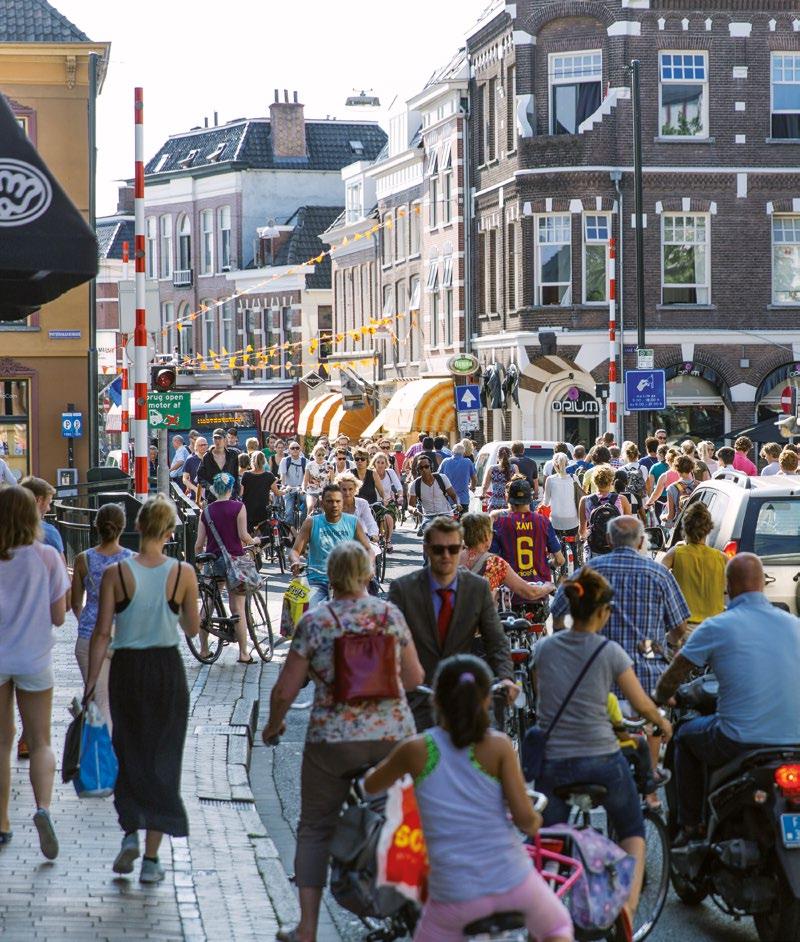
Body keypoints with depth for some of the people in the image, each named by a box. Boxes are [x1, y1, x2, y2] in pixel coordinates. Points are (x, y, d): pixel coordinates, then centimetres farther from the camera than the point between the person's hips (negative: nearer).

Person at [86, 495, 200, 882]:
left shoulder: (116, 574, -9)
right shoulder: (183, 573, -7)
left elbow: (102, 633, -9)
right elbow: (192, 628, 3)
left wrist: (91, 680, -1)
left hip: (127, 669, 0)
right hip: (168, 668, 0)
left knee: (129, 757, 18)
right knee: (163, 760, 7)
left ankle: (130, 831, 1)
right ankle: (151, 857, 6)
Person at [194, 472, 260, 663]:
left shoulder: (206, 511, 3)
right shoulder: (238, 507, -6)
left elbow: (199, 544, 3)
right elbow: (243, 535, -12)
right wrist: (254, 541, 9)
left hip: (212, 560, 3)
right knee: (238, 608, 2)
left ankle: (203, 649, 15)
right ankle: (243, 653, 2)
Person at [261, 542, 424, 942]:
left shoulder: (314, 621, -5)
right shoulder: (391, 614, 1)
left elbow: (285, 689, -2)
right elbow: (414, 679, 7)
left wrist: (273, 725, 16)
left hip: (333, 740, -2)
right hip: (393, 734, 2)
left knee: (315, 829, 10)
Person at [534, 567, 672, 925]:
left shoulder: (543, 648, 1)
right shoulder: (610, 652, -8)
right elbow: (642, 704, -1)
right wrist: (663, 723, 19)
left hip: (552, 762, 2)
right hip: (602, 759, -2)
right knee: (632, 832, 20)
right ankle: (628, 903, 2)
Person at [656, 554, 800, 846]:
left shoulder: (717, 627, -6)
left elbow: (672, 677, 2)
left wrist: (661, 698, 24)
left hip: (741, 740, -4)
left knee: (686, 736, 27)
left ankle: (690, 826, 26)